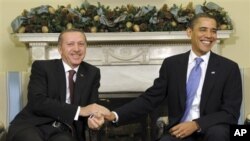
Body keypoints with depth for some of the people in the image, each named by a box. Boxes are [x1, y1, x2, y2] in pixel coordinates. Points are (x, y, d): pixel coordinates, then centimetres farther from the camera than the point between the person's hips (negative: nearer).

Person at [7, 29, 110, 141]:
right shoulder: (42, 67, 0)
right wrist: (80, 110, -23)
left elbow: (91, 107, 7)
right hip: (32, 126, -2)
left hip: (64, 131, 3)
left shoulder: (92, 73, 11)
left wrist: (93, 118, -19)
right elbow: (37, 102, -15)